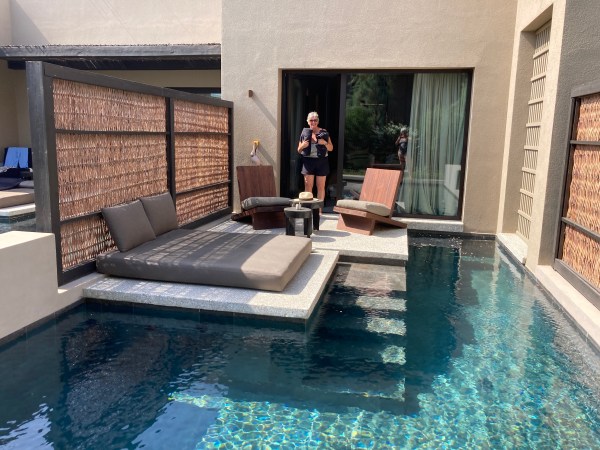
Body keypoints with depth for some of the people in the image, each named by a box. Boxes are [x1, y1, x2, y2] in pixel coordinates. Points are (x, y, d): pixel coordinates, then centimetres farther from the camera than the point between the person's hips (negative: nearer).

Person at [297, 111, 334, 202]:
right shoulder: (304, 133, 8)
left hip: (321, 161, 0)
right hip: (308, 161, 0)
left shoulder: (324, 133, 7)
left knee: (321, 187, 2)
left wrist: (325, 143, -12)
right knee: (308, 186, -4)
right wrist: (302, 146, -10)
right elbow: (299, 150, 13)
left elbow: (331, 148, 8)